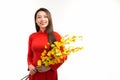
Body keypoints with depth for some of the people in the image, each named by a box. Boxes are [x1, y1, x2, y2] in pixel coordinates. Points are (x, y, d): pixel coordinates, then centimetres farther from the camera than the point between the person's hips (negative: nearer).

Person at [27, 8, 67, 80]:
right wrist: (30, 65, -6)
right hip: (35, 73, 2)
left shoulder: (56, 36, -5)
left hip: (50, 74, -2)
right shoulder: (32, 36, 3)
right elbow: (30, 55, 13)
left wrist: (50, 67, -13)